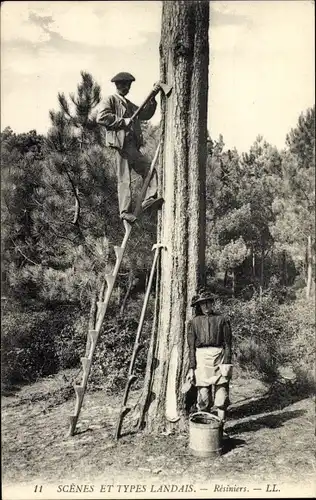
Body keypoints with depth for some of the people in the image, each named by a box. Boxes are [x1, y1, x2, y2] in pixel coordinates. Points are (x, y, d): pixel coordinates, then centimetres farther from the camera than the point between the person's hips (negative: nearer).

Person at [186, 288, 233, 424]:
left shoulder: (221, 319, 9)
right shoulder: (194, 322, 11)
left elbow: (227, 343, 4)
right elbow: (191, 347, 9)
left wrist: (227, 363, -6)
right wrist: (191, 368, 2)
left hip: (219, 357, 0)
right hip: (201, 358, 0)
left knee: (221, 396, 1)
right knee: (203, 396, 2)